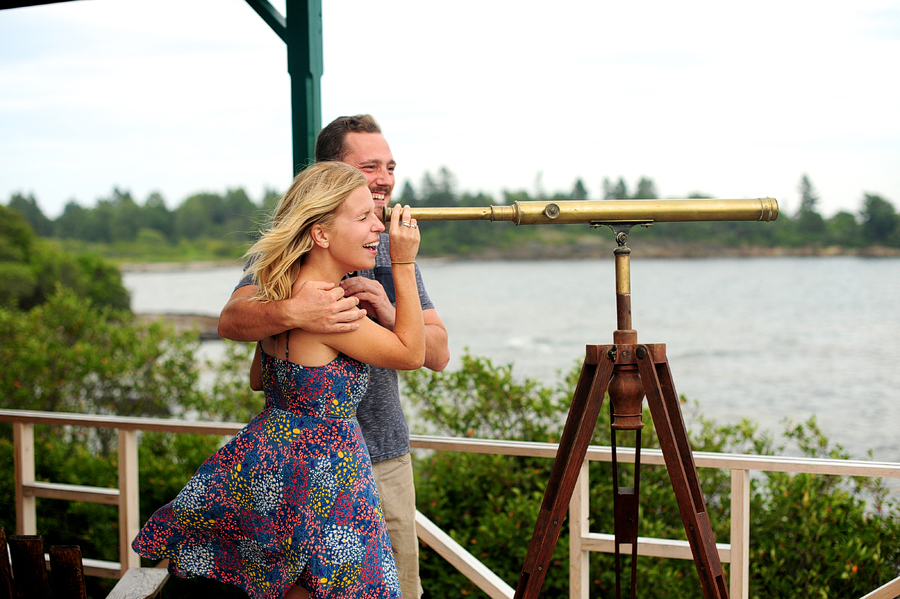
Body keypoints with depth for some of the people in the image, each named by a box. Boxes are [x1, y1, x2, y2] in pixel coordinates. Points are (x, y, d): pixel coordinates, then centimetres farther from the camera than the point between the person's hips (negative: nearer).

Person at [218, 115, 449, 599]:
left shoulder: (395, 250, 10)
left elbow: (437, 354, 4)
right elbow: (231, 320, -21)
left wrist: (389, 314, -16)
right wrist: (291, 312, -41)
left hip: (387, 455, 5)